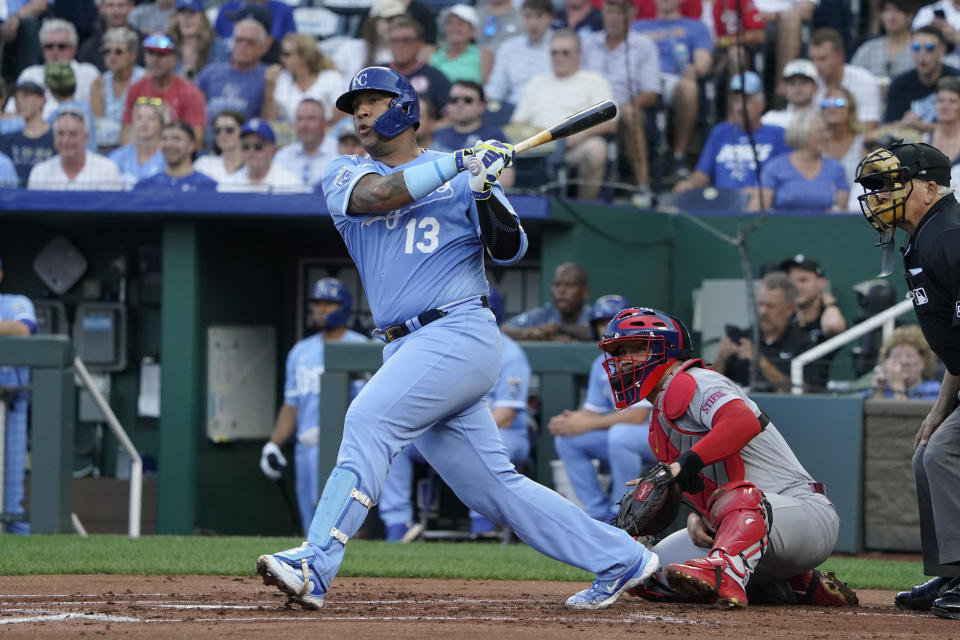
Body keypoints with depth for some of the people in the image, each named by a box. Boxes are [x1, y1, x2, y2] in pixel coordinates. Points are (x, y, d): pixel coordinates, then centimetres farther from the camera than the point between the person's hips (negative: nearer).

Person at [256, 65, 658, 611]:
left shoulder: (464, 174, 6)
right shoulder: (346, 175, 14)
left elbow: (511, 251, -1)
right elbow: (374, 196, -9)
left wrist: (487, 194, -18)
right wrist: (458, 164, -13)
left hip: (460, 333, -5)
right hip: (408, 349, 6)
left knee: (368, 420, -24)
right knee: (495, 487, 5)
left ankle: (315, 565, -31)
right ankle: (620, 559, 13)